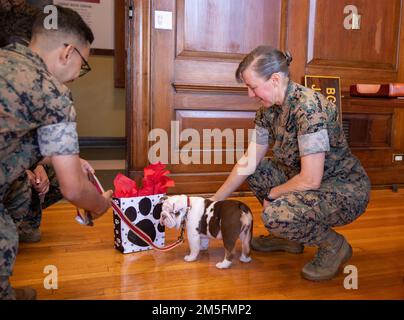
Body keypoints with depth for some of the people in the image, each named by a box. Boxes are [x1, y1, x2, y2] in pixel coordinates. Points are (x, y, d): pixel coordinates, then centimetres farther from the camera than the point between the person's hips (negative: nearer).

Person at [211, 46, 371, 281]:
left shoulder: (308, 107, -28)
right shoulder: (269, 109, -2)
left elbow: (310, 180, -29)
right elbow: (250, 161, 3)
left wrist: (272, 194, -11)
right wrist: (215, 201, 4)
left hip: (346, 191, -8)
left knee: (276, 215, -30)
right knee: (253, 171, 6)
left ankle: (335, 245, 0)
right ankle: (288, 237, 17)